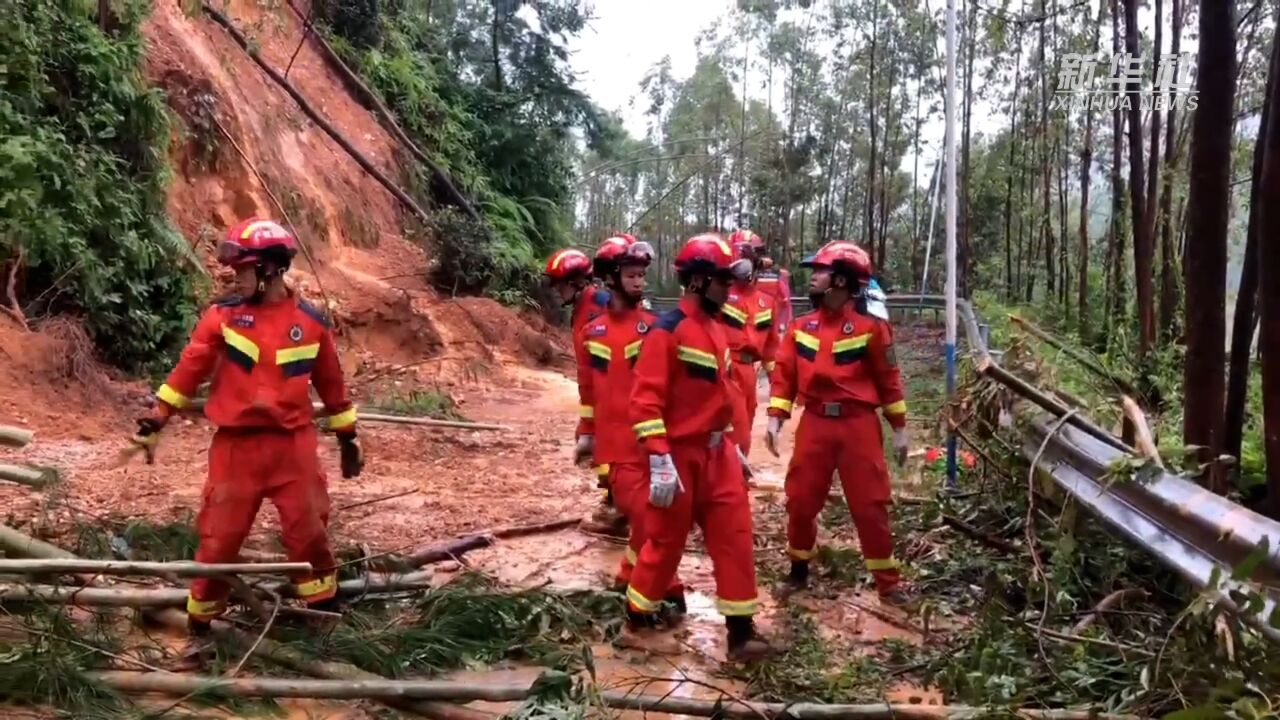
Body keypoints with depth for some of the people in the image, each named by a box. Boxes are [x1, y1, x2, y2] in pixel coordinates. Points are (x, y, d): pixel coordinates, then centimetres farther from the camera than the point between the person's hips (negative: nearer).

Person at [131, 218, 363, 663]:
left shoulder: (312, 323, 0)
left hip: (294, 446, 0)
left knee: (309, 533, 4)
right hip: (236, 446, 0)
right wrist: (156, 421, -1)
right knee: (219, 538, 5)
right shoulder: (223, 316, -2)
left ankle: (328, 619, 20)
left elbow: (331, 384, 9)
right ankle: (200, 629, 22)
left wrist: (348, 439, 14)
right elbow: (190, 368, 2)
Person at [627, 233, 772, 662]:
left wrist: (730, 443, 21)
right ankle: (637, 615, 27)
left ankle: (741, 631, 11)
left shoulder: (716, 328, 12)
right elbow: (645, 398, -20)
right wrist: (659, 461, -25)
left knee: (734, 535, 4)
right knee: (666, 539, 6)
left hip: (716, 452, 8)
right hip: (680, 455, -8)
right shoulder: (668, 330, -15)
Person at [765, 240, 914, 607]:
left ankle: (888, 582, 15)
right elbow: (785, 374, 6)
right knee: (800, 500, 8)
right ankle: (799, 568, 28)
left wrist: (899, 428, 2)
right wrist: (775, 418, -4)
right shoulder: (801, 327, 5)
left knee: (870, 505, 2)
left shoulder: (870, 327, -5)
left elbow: (888, 379, 0)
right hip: (814, 423, 3)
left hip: (858, 425, -3)